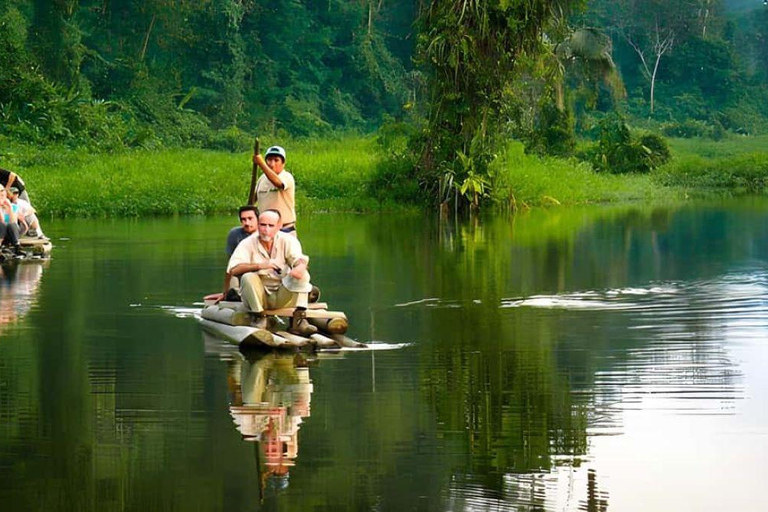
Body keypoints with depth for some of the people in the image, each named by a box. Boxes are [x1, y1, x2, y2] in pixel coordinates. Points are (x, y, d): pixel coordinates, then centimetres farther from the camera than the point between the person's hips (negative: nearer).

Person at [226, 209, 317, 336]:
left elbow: (300, 259, -18)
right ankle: (261, 319, -18)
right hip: (258, 296, -1)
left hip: (282, 296, 1)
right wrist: (260, 265, -34)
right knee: (248, 277, -29)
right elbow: (233, 269, -19)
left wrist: (300, 266, -45)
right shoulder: (247, 244, -6)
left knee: (302, 275, -22)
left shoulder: (287, 241, -1)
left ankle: (298, 320, -29)